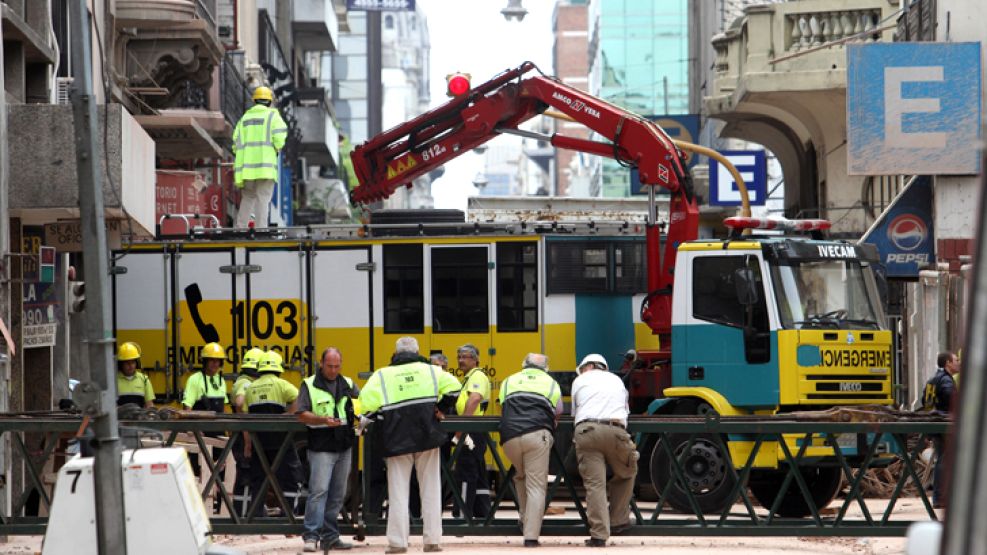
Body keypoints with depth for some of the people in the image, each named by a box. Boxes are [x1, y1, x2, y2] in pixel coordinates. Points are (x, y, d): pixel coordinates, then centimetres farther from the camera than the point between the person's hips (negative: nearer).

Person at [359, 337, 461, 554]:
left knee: (398, 493, 3)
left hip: (398, 441, -1)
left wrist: (376, 421, 4)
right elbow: (453, 386, -3)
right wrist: (442, 408, 8)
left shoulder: (382, 375, 1)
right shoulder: (430, 371, 6)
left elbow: (367, 400, -11)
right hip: (427, 438, 1)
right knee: (431, 491, 8)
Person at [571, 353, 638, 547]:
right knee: (626, 474, 26)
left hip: (587, 431, -2)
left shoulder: (580, 380, 22)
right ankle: (618, 521, 23)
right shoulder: (617, 381, 30)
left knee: (594, 483, -6)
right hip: (615, 431, 2)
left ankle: (599, 534, -14)